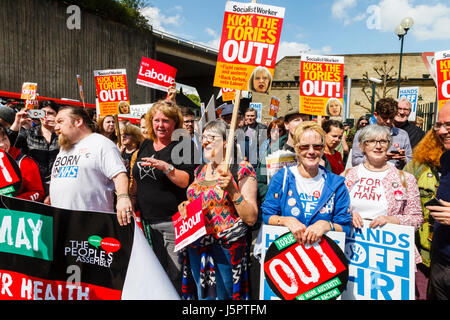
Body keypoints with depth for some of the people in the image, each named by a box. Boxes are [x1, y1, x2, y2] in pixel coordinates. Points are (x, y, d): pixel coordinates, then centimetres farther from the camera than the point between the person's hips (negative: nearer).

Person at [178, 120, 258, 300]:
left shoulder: (242, 170, -10)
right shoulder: (200, 170, 9)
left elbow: (251, 218, -14)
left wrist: (232, 190, -26)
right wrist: (185, 207, 2)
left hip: (226, 248, -6)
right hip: (197, 245, 6)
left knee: (225, 295, 9)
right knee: (203, 295, 20)